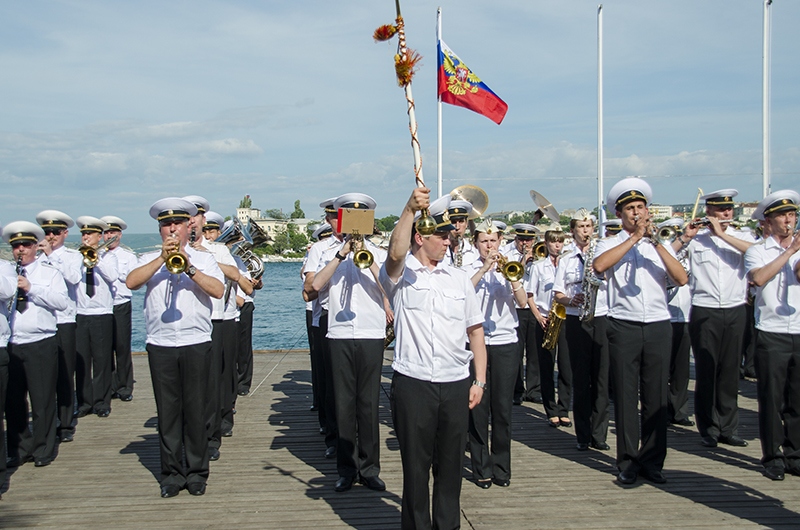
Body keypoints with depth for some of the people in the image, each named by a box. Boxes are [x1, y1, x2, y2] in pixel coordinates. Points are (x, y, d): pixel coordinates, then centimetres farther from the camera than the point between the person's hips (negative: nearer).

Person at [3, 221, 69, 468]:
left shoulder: (49, 273, 7)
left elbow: (62, 302, -8)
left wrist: (31, 288, -14)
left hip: (41, 345, -3)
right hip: (10, 345, 3)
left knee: (42, 400, 1)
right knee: (13, 400, 7)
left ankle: (43, 451, 13)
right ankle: (19, 450, 20)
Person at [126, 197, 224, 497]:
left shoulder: (203, 259, 11)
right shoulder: (150, 260, 13)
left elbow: (218, 290, -5)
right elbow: (131, 282, -8)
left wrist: (189, 268, -14)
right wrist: (163, 259, -12)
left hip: (196, 345, -1)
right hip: (161, 346, 1)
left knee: (195, 410, 2)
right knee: (168, 411, 4)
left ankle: (197, 473, 13)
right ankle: (172, 474, 15)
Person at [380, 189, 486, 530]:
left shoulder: (458, 278, 12)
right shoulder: (400, 274, 1)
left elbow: (475, 331, 13)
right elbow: (395, 253, -25)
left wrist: (480, 380, 8)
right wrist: (409, 209, -33)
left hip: (456, 384, 4)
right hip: (412, 383, -3)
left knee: (450, 463, 11)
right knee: (415, 463, 6)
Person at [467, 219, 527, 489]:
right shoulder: (469, 269, 6)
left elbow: (523, 302, -3)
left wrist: (512, 279, -17)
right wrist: (483, 270, -18)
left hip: (506, 343, 1)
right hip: (475, 342, -1)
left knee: (503, 408, 3)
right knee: (478, 407, 1)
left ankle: (501, 467, 15)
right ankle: (481, 468, 12)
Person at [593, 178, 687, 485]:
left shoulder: (660, 246, 14)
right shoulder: (610, 244, 6)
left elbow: (682, 279, -2)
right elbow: (599, 266, -18)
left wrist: (657, 243, -9)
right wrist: (634, 237, -13)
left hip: (658, 327, 2)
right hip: (624, 328, -2)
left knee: (656, 398, 5)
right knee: (625, 397, 1)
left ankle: (652, 462, 15)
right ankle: (628, 463, 11)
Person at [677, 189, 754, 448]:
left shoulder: (741, 236, 8)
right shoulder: (696, 240, 3)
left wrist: (721, 234, -15)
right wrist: (685, 237, -11)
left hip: (735, 311, 2)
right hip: (704, 312, -2)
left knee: (730, 371, 7)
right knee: (706, 371, 1)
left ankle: (729, 428, 18)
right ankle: (708, 429, 11)